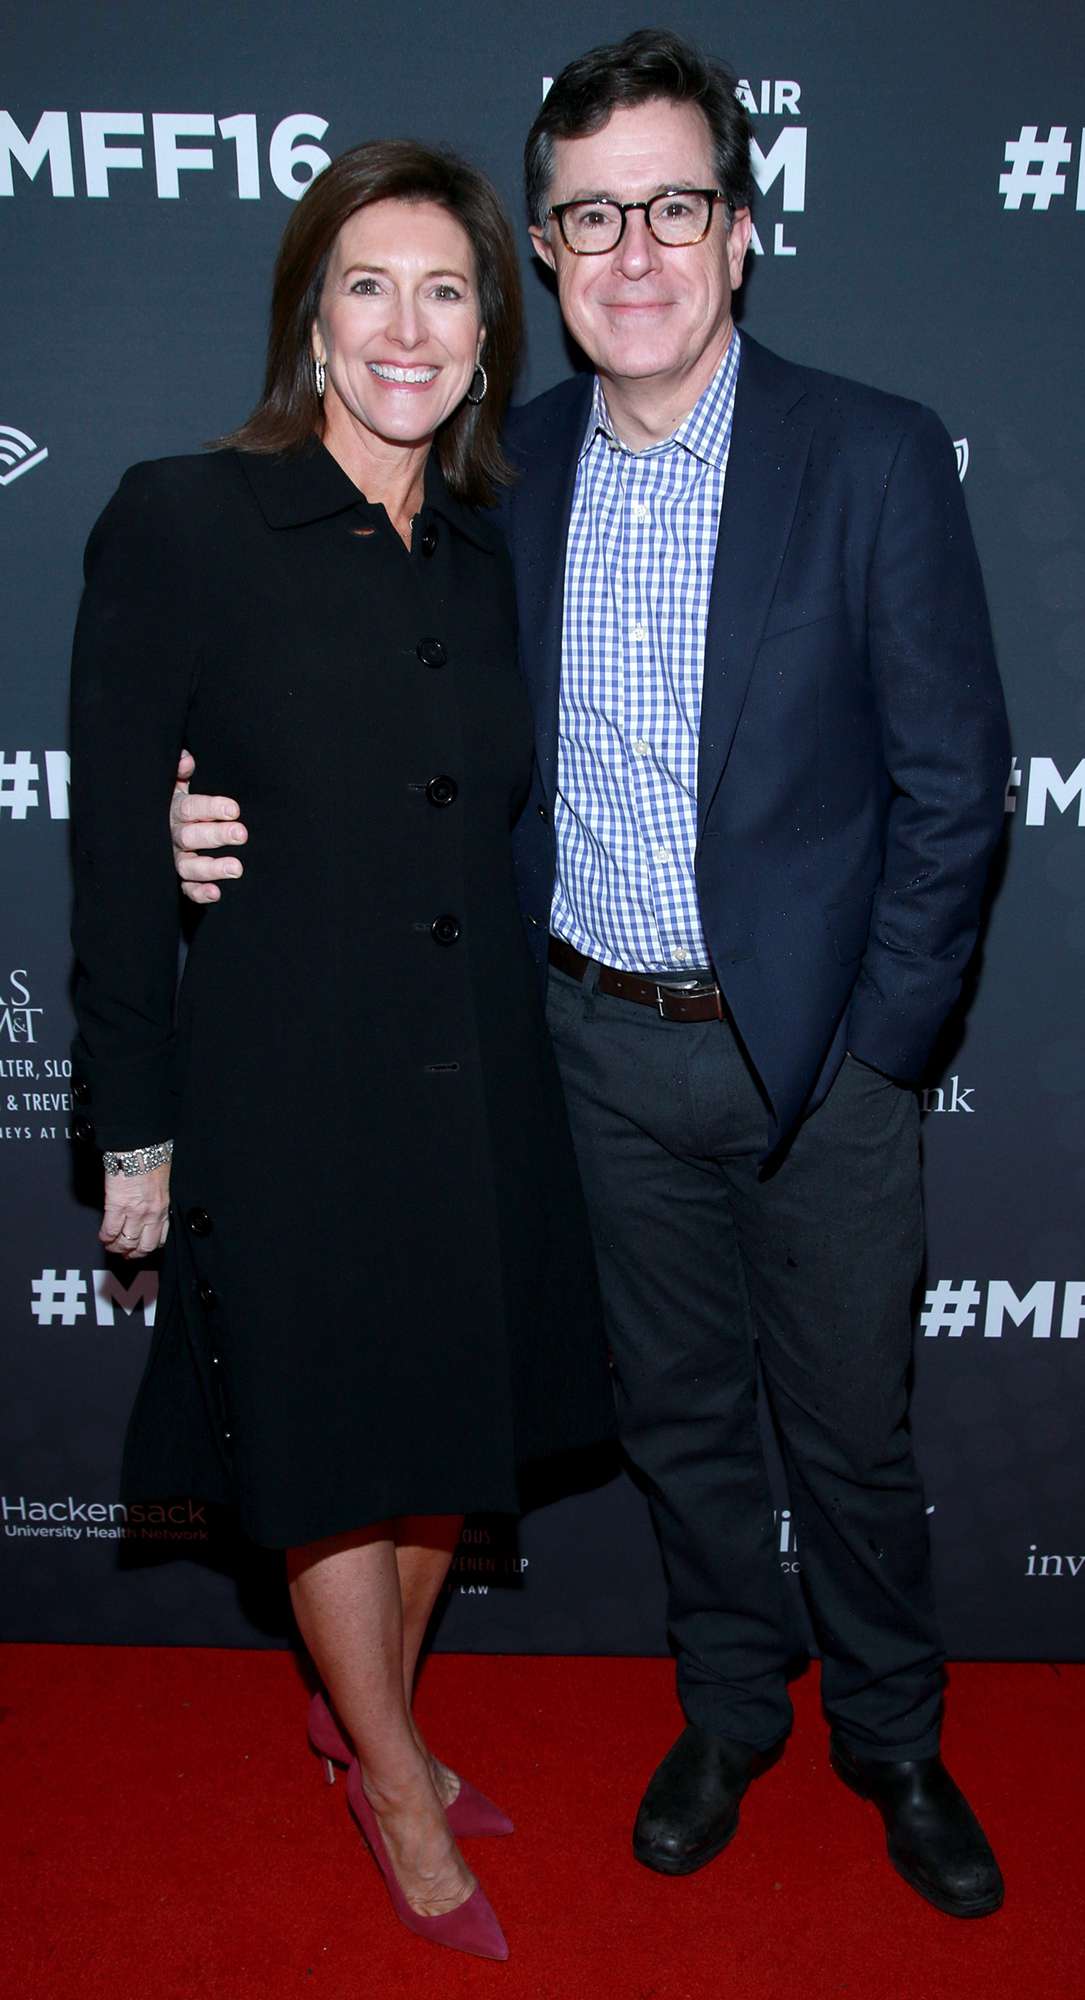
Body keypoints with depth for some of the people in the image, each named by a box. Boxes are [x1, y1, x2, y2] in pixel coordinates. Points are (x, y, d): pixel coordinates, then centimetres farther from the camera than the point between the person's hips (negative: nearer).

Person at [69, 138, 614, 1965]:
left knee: (447, 1426, 19)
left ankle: (371, 1712, 46)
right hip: (292, 1093, -5)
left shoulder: (487, 565, 7)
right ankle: (395, 1785, 37)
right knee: (336, 1454, 12)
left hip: (481, 1087, 5)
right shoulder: (180, 524, -9)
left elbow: (489, 834, 12)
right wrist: (135, 1127, -8)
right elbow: (116, 848, -9)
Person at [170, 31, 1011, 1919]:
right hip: (606, 1048, 3)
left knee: (852, 1430, 14)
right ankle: (726, 1709, 44)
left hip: (818, 1054, -3)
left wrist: (872, 1050, -11)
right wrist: (245, 821, -8)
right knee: (677, 1414, 19)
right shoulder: (508, 469, 0)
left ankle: (892, 1739, 40)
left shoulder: (876, 457, -11)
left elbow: (954, 780, -9)